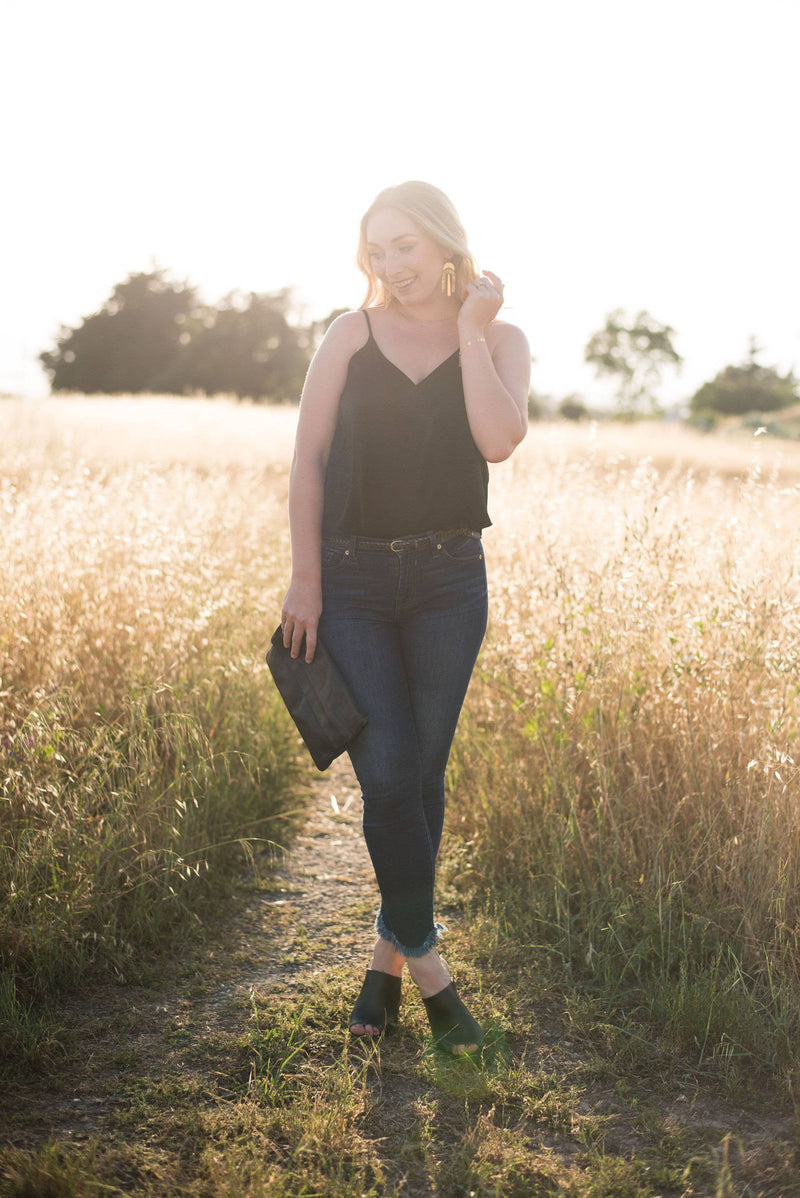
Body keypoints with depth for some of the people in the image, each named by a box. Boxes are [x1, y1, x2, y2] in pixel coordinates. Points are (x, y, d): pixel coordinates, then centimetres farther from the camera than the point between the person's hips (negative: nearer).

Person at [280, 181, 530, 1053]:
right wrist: (304, 580, -6)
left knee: (423, 774, 6)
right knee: (388, 778, -8)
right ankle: (425, 960, 10)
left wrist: (470, 328, -11)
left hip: (448, 583, 1)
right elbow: (307, 459, 0)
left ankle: (389, 953, 23)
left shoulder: (499, 340, 3)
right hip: (351, 582, -1)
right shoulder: (351, 335, 2)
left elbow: (500, 439, -17)